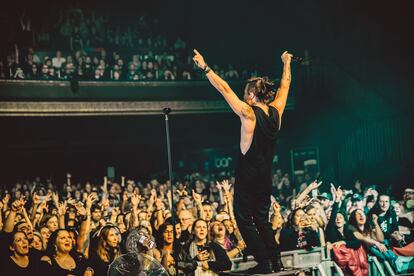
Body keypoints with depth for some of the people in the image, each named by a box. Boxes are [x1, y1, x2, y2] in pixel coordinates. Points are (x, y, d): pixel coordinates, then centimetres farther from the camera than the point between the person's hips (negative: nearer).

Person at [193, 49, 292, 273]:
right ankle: (275, 260, 13)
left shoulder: (248, 113, -16)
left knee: (245, 219, 3)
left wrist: (204, 67, -8)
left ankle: (264, 262, -2)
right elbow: (285, 85, 15)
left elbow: (224, 89, -14)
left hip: (248, 175, -6)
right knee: (262, 219, 18)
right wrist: (286, 63, 30)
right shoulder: (276, 111, -1)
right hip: (266, 176, 6)